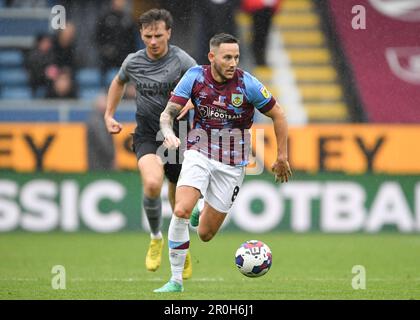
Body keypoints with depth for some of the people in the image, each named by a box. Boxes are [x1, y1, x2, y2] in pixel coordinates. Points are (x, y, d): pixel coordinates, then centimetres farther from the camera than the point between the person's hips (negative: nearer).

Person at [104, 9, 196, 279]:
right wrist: (109, 115, 19)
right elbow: (119, 82, 23)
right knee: (153, 183, -28)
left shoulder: (181, 60, -11)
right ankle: (156, 238, -3)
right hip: (147, 135, 1)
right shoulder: (133, 62, 1)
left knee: (179, 200, 9)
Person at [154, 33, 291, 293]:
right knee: (181, 211, -25)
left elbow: (278, 115, -1)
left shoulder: (247, 83, -13)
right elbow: (168, 113, -6)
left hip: (232, 164, 0)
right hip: (199, 153, 1)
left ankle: (205, 212, 41)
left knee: (205, 234, 1)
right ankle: (176, 279, -12)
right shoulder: (195, 76, -8)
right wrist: (168, 132, -28)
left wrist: (282, 158, 2)